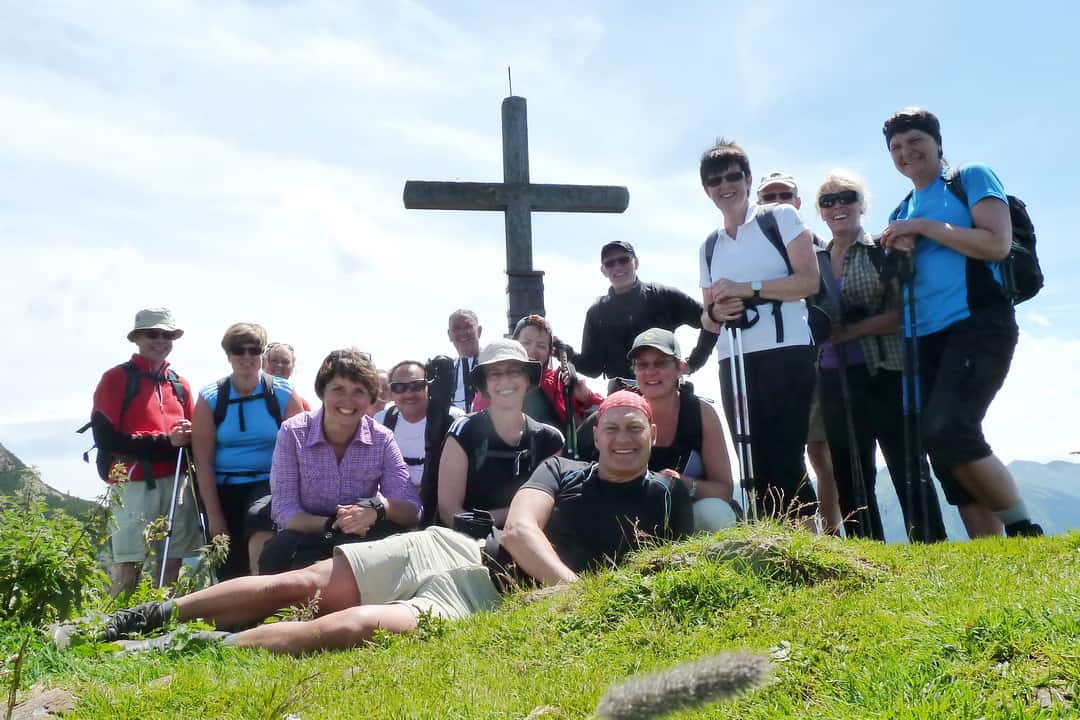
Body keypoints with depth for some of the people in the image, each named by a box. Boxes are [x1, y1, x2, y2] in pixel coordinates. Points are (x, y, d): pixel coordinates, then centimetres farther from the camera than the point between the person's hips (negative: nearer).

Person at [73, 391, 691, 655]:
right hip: (457, 550, 3)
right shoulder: (561, 469, 8)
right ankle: (159, 616, 13)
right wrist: (575, 586, -20)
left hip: (491, 602, -3)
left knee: (350, 627, -27)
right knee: (300, 584, -2)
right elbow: (520, 532, -5)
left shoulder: (662, 498, 7)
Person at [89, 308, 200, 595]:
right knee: (128, 563, -6)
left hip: (175, 481, 5)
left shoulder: (180, 384, 17)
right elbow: (106, 438, -9)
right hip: (134, 483, -5)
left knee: (172, 560, 9)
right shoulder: (116, 378, 0)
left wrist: (187, 437, -1)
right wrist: (165, 442, -15)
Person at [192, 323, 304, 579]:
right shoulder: (210, 399, 2)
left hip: (269, 484, -2)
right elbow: (203, 461, -1)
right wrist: (213, 515, -5)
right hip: (224, 489, 2)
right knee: (230, 573, 5)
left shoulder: (283, 394, 0)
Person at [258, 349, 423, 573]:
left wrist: (377, 508, -34)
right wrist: (331, 525, -31)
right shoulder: (292, 433, -9)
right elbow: (284, 510, -13)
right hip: (303, 540, -2)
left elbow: (410, 510, -12)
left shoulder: (382, 439, -6)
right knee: (276, 555, -34)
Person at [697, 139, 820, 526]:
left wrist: (749, 288, -14)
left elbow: (809, 280, -6)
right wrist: (716, 313, -4)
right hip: (734, 362, 5)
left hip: (785, 353, -5)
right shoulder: (708, 247, 19)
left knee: (785, 459, -9)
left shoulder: (781, 218, 5)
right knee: (756, 465, 4)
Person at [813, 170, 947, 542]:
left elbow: (904, 312, -10)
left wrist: (850, 330, -15)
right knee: (849, 479, 8)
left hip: (884, 374, -5)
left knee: (907, 470, -3)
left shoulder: (883, 250, -1)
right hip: (836, 381, 6)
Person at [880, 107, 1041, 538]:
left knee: (947, 430, -25)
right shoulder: (901, 214, 22)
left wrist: (924, 227, -8)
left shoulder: (971, 178, 5)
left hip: (978, 325, -7)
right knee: (944, 448, 0)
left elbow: (998, 244, -10)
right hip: (926, 338, 7)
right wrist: (900, 255, 1)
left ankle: (1024, 530, -6)